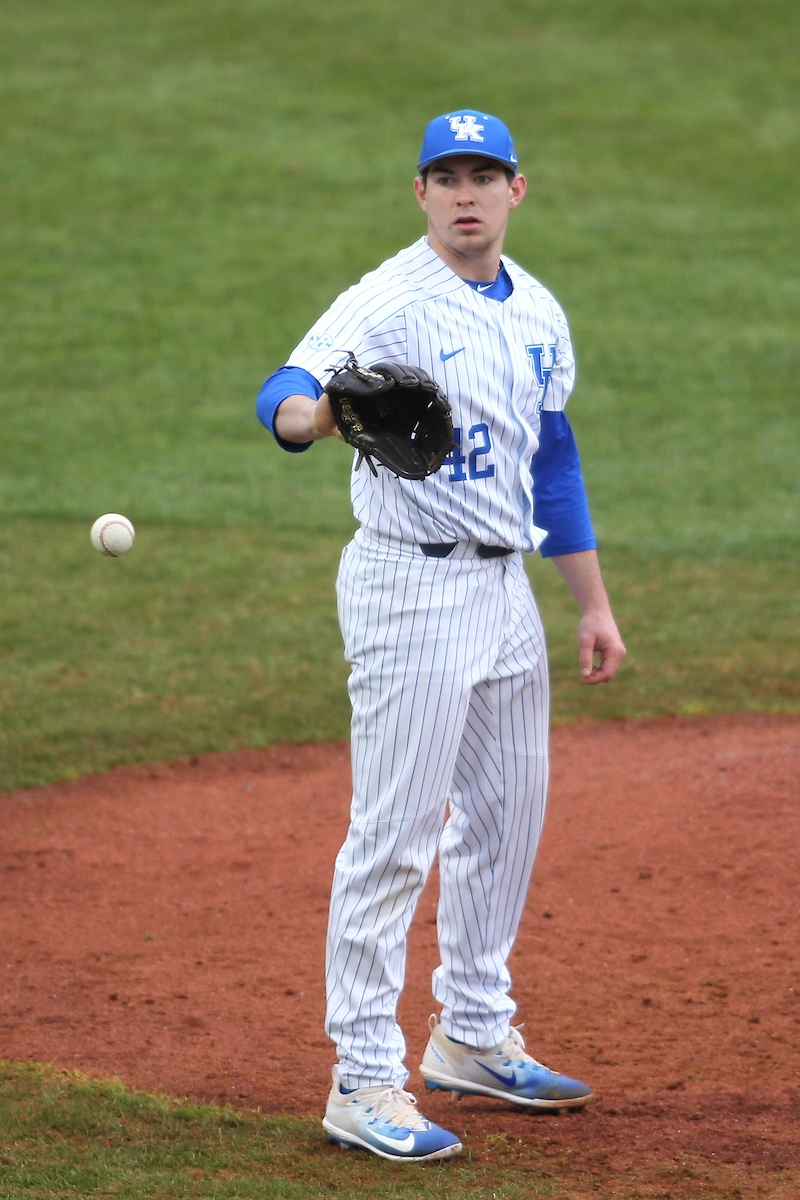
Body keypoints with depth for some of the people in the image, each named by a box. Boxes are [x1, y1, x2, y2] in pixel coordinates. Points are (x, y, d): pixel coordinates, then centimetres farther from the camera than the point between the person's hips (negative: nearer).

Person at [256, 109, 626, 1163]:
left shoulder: (536, 313, 10)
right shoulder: (387, 305, -14)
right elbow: (285, 393, -31)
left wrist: (595, 603, 17)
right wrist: (313, 411, -55)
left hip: (505, 586, 8)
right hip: (412, 589, -8)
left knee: (506, 816, 16)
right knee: (396, 831, -8)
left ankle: (474, 1037, 31)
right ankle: (365, 1080, -3)